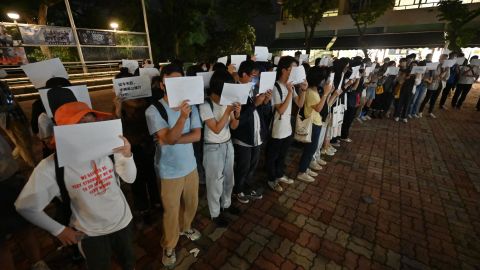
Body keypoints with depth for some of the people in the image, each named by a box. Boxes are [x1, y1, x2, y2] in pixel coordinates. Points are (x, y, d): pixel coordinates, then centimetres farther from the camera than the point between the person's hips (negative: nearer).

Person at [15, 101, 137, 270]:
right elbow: (25, 206, -9)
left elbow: (130, 179, -9)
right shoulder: (51, 167, -25)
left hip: (123, 222, 2)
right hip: (90, 234, -2)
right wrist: (59, 230, -3)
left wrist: (127, 156, -27)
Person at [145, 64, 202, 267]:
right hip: (169, 171, -4)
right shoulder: (153, 110, -17)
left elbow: (197, 135, -10)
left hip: (190, 165, 5)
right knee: (171, 211, 14)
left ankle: (185, 227, 54)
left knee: (191, 203, 23)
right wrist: (182, 117, -42)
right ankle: (169, 246, 40)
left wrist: (173, 139, -21)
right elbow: (168, 138, -28)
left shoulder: (190, 105, -4)